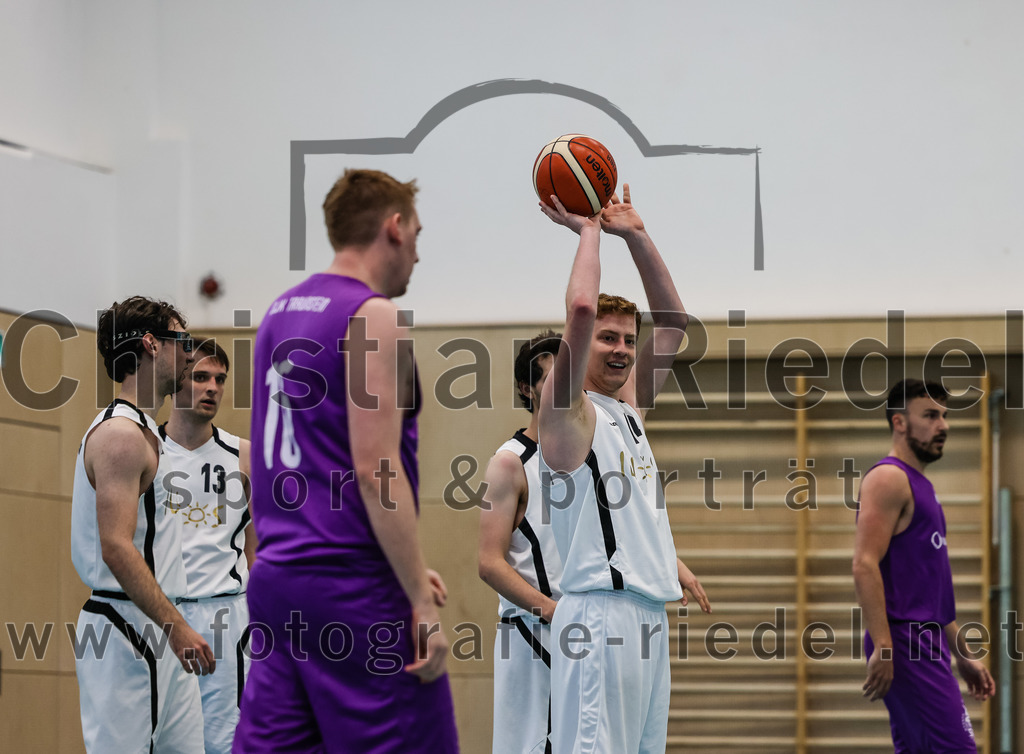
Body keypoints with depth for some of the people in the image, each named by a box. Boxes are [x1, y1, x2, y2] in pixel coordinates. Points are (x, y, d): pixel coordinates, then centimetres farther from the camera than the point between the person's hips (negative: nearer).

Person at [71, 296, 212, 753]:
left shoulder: (142, 432, 20)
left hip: (158, 631, 10)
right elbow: (117, 548, -22)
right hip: (127, 630, -10)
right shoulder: (121, 434, -13)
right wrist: (177, 628, -25)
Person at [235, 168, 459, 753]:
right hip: (353, 589, -8)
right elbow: (375, 470, -17)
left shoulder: (281, 313, 17)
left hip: (277, 575, 8)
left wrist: (408, 572, 21)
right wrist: (420, 598, -16)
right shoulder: (374, 317, -9)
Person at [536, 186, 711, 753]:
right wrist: (589, 230, -3)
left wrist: (636, 236, 16)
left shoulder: (627, 407, 20)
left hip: (649, 610, 9)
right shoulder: (568, 409, -2)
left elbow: (673, 322, 23)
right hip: (600, 609, -8)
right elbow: (582, 309, -16)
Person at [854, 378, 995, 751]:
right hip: (905, 642, -10)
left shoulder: (919, 484, 21)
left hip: (927, 643, 10)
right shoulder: (888, 478, -8)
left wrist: (964, 655, 25)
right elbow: (865, 566, -19)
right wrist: (882, 646, -26)